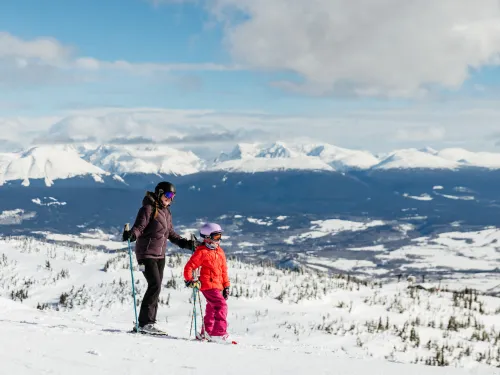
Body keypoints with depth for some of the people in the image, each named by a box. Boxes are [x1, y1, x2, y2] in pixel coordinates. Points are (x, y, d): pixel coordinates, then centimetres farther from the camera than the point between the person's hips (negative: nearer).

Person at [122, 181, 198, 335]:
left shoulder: (166, 212, 15)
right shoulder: (148, 208, -8)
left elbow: (170, 233, 21)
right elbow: (139, 226, -18)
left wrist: (185, 243, 15)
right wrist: (132, 234, -39)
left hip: (160, 255, 8)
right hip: (147, 254, -8)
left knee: (156, 288, 5)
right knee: (155, 285, -17)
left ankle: (149, 322, 10)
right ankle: (145, 322, -12)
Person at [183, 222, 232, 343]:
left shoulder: (220, 252, 14)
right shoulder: (202, 252, -9)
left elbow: (224, 270, 19)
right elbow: (189, 266, -7)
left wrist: (226, 286, 17)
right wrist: (189, 280, -14)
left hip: (217, 286, 8)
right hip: (208, 285, -8)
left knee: (212, 308, 16)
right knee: (221, 306, -18)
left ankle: (206, 333, 29)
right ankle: (219, 333, -20)